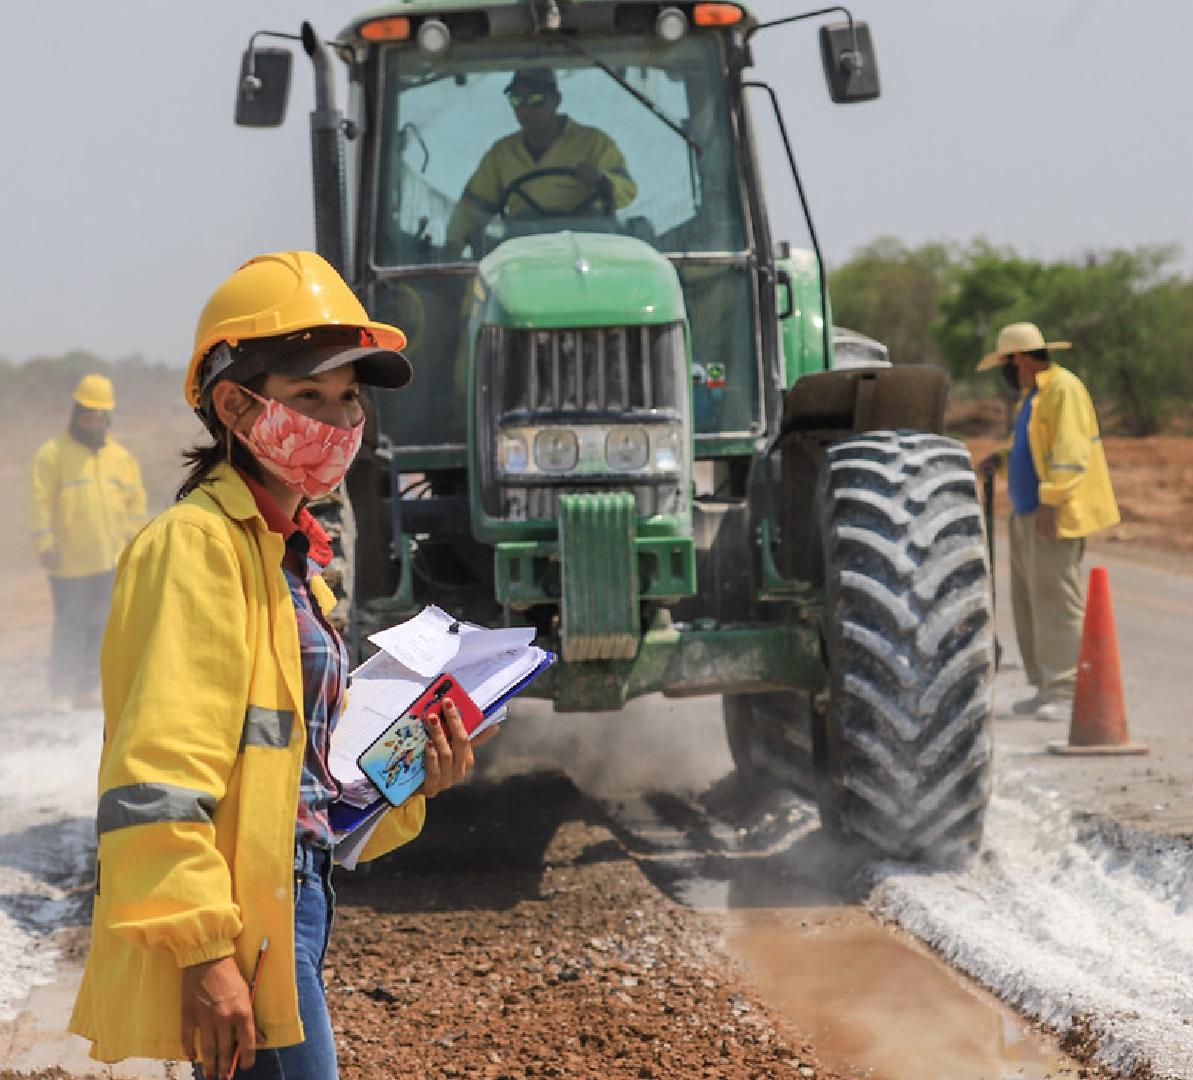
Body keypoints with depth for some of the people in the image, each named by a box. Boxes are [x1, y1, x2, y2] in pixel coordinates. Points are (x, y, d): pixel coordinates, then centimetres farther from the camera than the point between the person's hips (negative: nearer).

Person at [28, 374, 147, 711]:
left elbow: (135, 500, 19)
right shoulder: (52, 454, -3)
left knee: (101, 626, 7)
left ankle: (88, 689, 16)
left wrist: (133, 540, 9)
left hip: (111, 561, 5)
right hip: (69, 561, -5)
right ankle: (61, 693, 1)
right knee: (70, 627, -5)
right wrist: (44, 543, -15)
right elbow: (41, 501, -8)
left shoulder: (121, 457, 13)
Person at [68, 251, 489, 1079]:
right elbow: (159, 775, -21)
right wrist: (203, 951, -25)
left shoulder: (291, 557, 18)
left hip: (290, 910, 10)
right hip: (237, 934, -10)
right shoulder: (200, 544, -12)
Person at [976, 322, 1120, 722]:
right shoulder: (1033, 395, 21)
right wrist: (1002, 459, 14)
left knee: (1057, 600, -12)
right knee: (1030, 601, 8)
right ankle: (1046, 688, 11)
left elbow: (1071, 450, -20)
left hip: (1054, 515, -10)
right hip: (1027, 513, 10)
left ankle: (1066, 692, -13)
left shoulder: (1063, 388, -11)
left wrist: (1051, 500, -25)